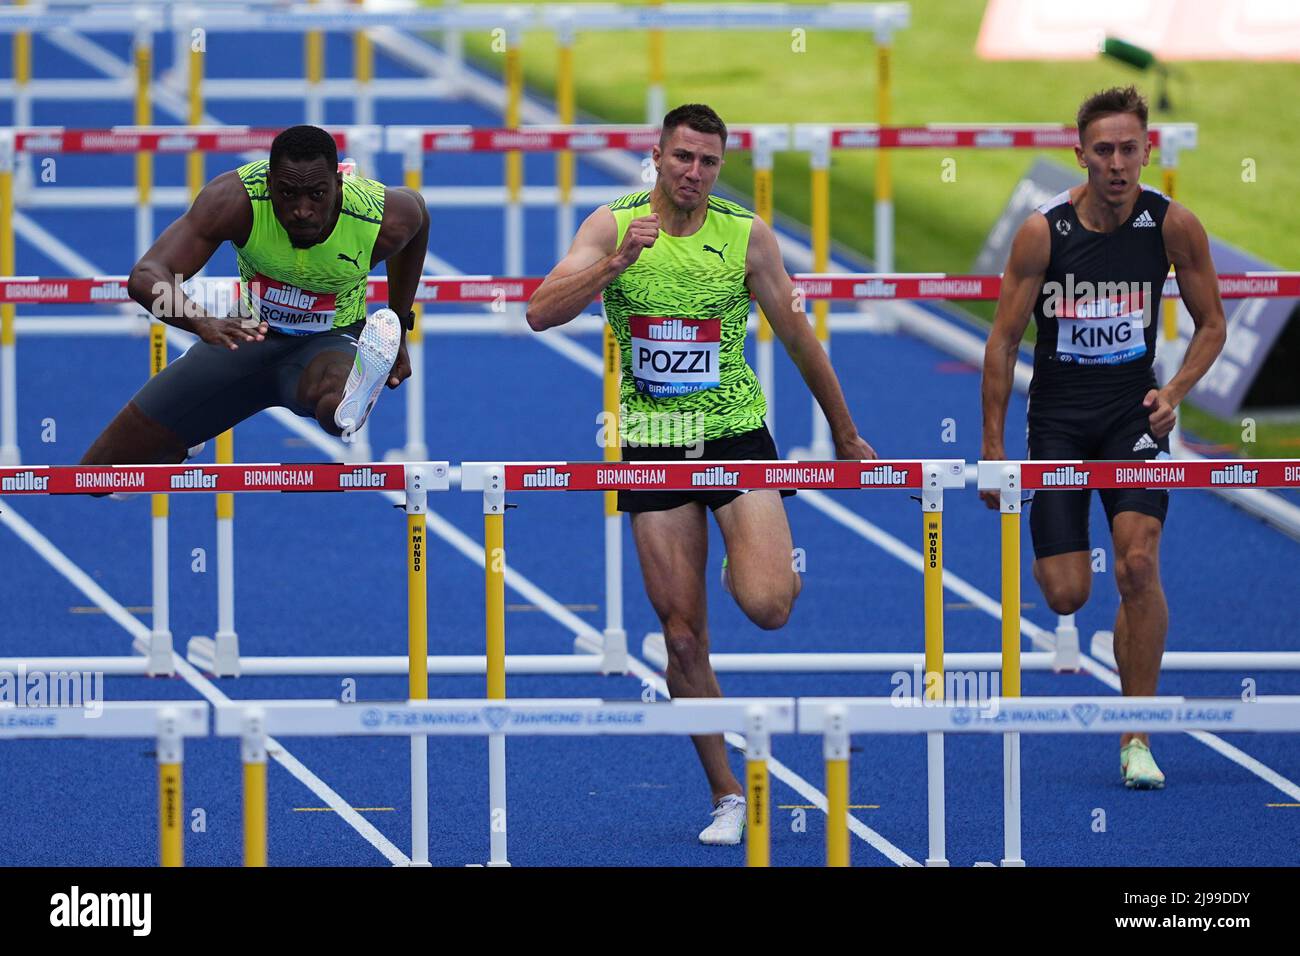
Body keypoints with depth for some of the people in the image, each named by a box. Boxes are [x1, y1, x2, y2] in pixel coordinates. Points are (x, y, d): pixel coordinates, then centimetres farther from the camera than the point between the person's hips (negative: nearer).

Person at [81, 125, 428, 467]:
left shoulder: (384, 221, -25)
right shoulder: (234, 200, -29)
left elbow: (416, 210, 3)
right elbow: (145, 277, -36)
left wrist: (398, 328, 5)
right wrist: (204, 322, -58)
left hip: (330, 343, -2)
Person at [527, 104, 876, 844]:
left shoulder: (747, 234, -3)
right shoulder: (612, 227, -2)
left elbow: (797, 336, 8)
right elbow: (541, 314, -13)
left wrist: (846, 434, 14)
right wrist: (616, 263, -27)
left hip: (735, 434, -1)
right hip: (654, 445, 1)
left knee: (767, 607, -20)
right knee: (684, 636, 1)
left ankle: (781, 568, 18)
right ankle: (727, 795, 13)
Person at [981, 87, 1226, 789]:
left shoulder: (1172, 226, -9)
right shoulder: (1043, 231, -12)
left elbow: (1212, 323, 5)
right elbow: (1004, 339, -5)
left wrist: (1174, 392, -12)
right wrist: (993, 447, -6)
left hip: (1132, 414, 0)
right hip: (1058, 418, 0)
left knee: (1138, 565, -19)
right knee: (1066, 595, -4)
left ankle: (1136, 737, -8)